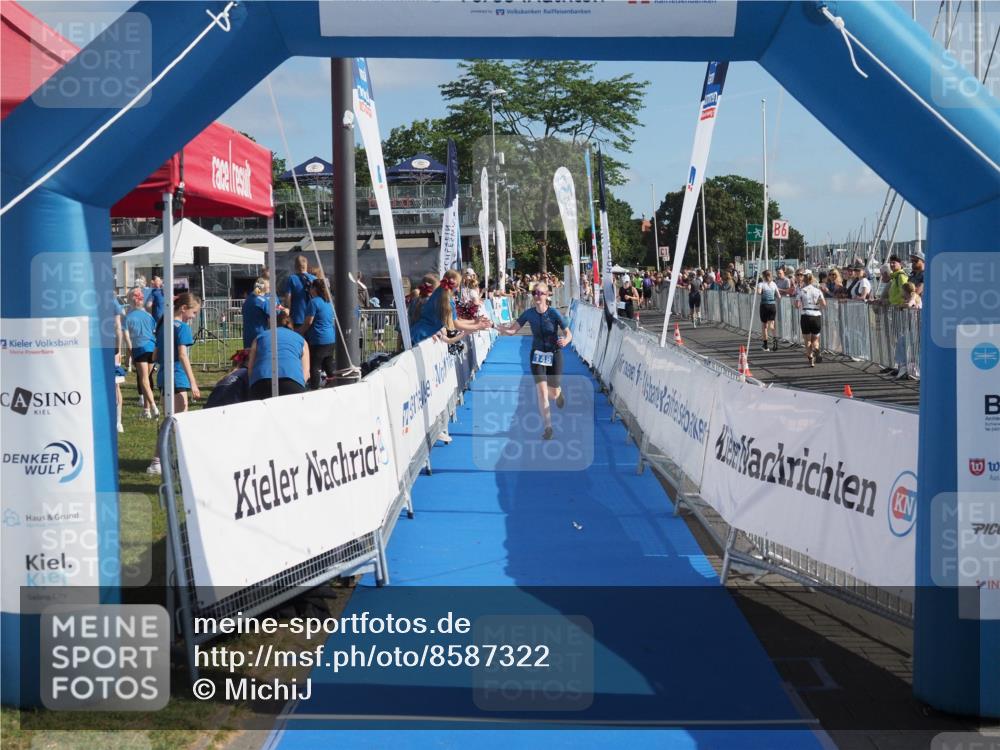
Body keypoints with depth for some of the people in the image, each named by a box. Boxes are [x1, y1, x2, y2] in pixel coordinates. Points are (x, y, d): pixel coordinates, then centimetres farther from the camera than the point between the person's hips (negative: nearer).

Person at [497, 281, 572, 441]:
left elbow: (569, 333, -14)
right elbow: (512, 330, -8)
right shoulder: (529, 313, -9)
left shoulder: (554, 313, -17)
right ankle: (548, 427, 1)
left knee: (554, 394, 7)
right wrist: (495, 326, -26)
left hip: (554, 355, -1)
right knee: (541, 392, -11)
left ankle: (558, 392, 48)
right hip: (537, 355, 1)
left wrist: (565, 340, -37)